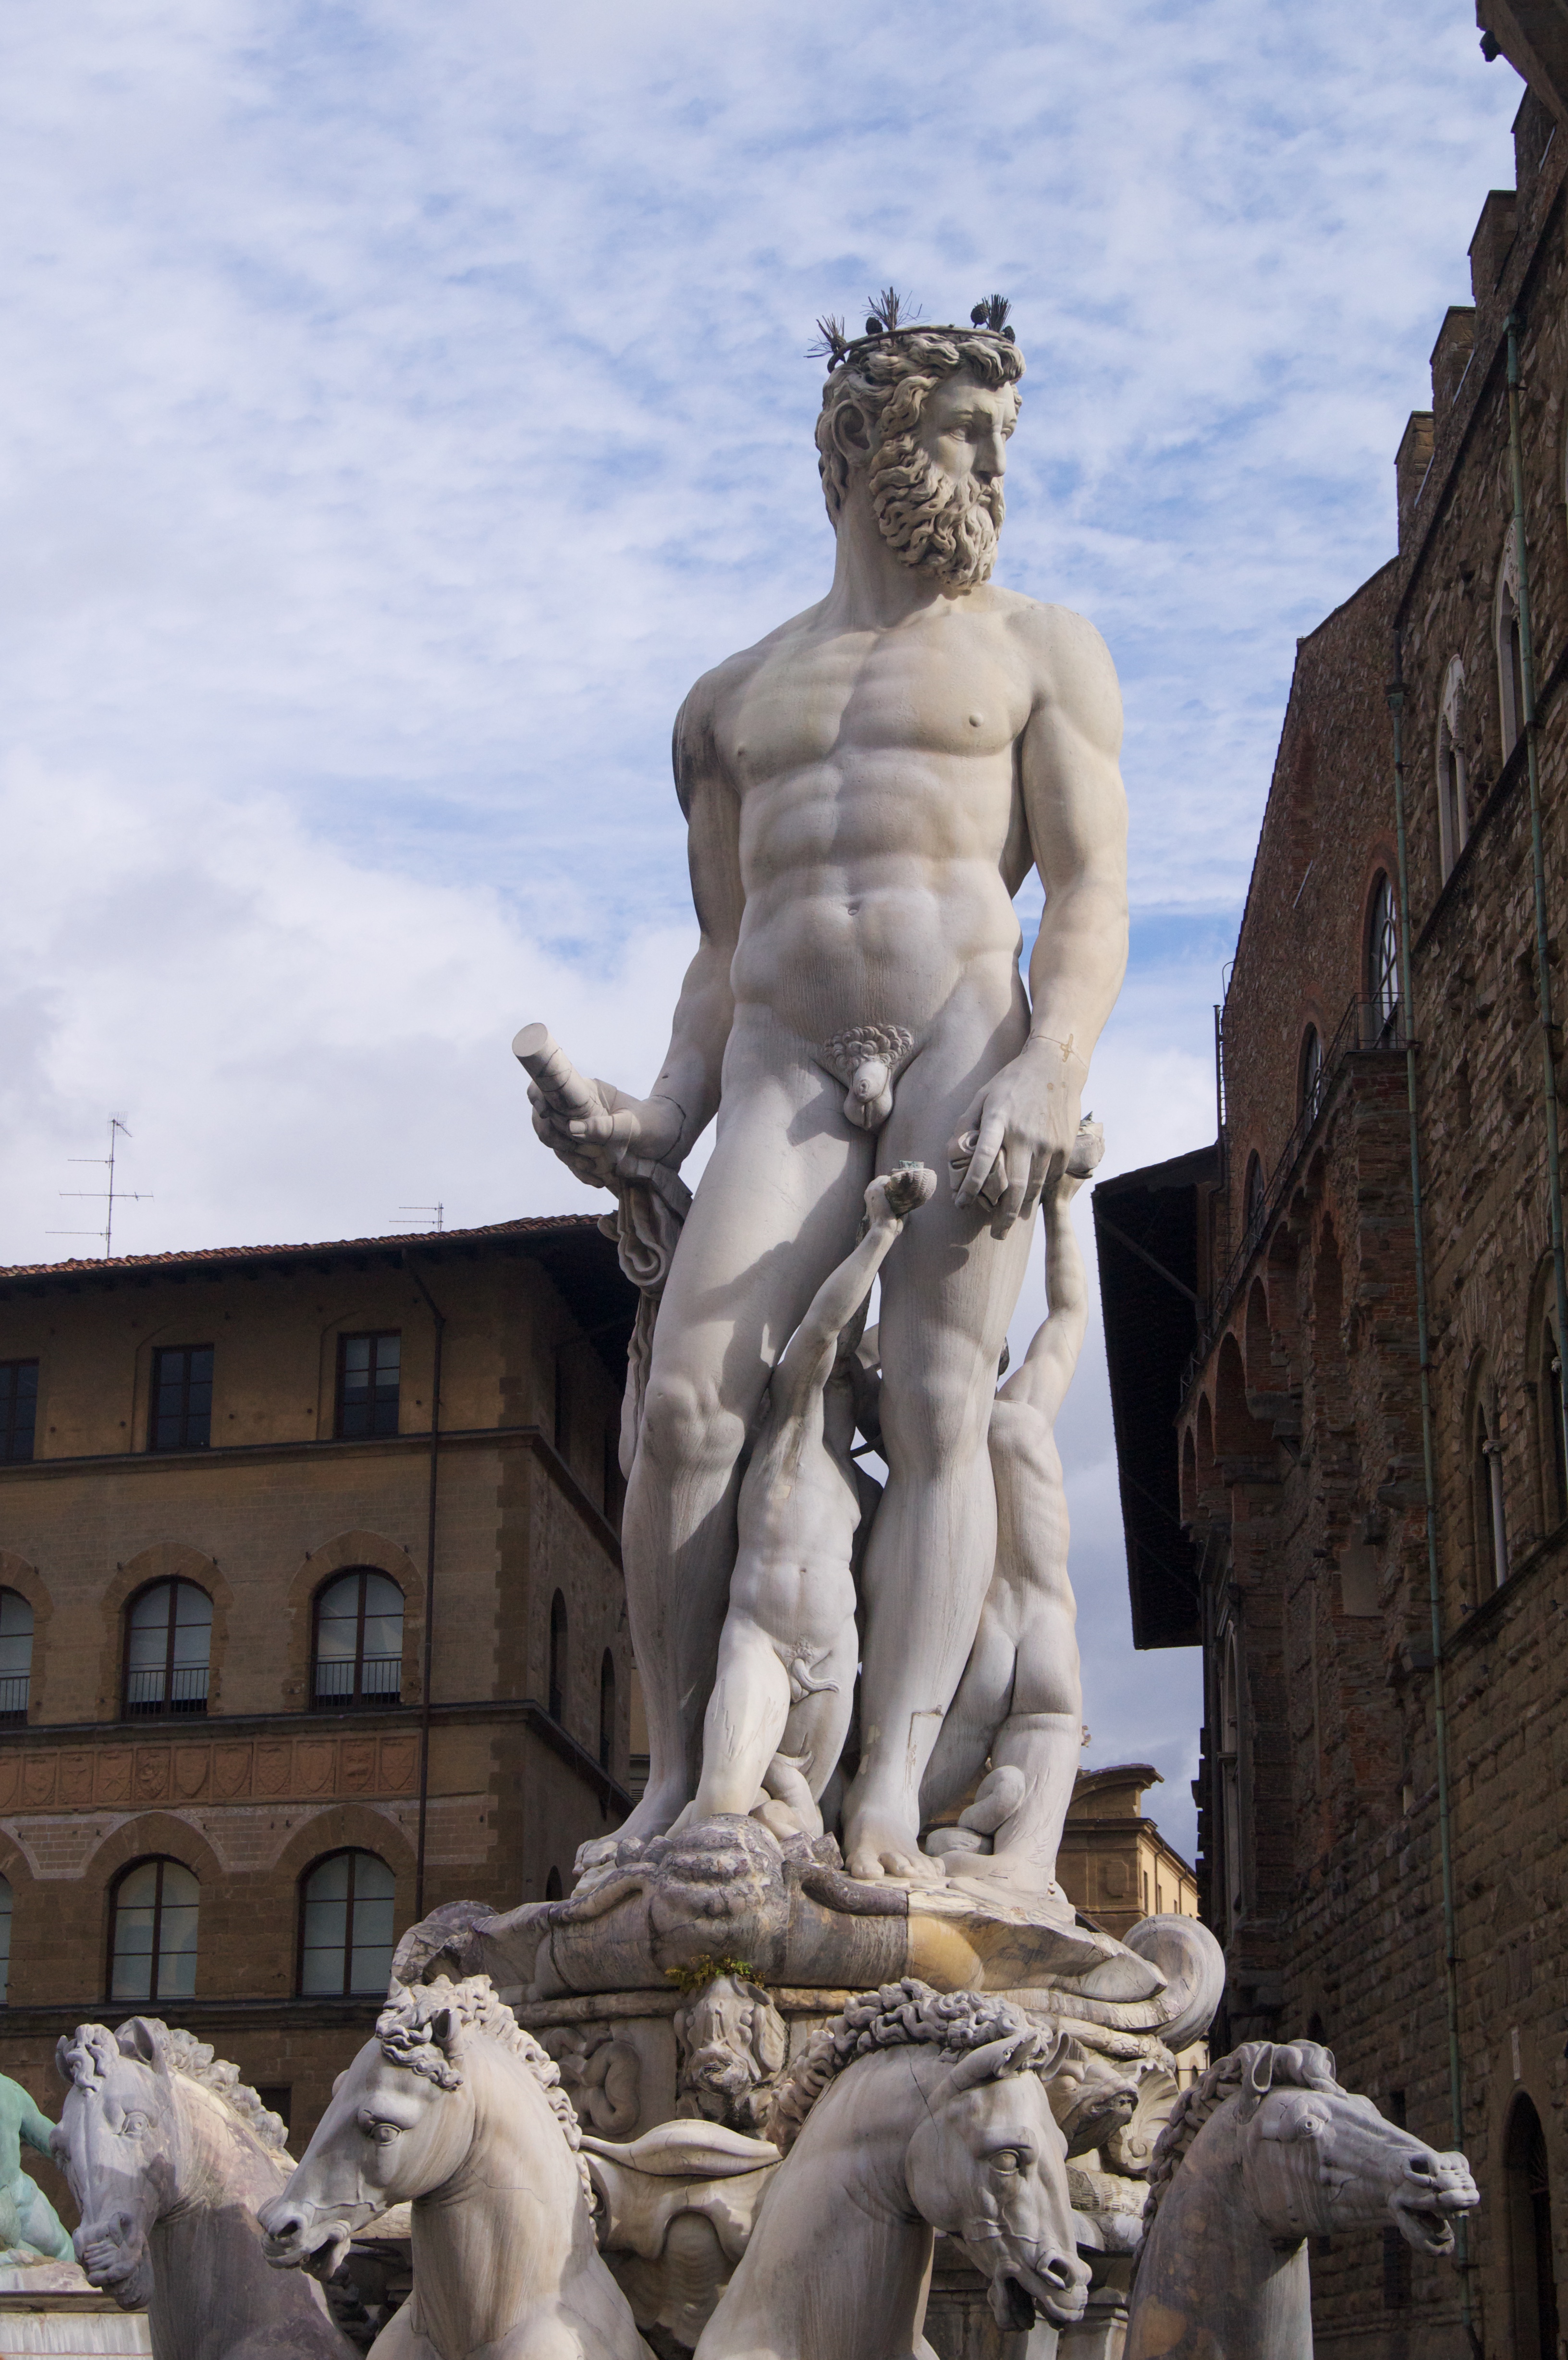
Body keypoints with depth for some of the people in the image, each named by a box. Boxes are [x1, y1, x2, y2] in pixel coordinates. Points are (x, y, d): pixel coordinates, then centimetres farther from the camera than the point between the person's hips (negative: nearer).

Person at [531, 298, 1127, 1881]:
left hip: (968, 1037, -2)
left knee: (938, 1402, -16)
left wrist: (1048, 1073, -15)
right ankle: (675, 1786, -12)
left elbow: (1092, 892, 3)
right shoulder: (731, 703, 25)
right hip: (784, 1070, 2)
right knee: (686, 1407, -16)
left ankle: (890, 1795, -23)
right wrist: (664, 1117, 5)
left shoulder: (1038, 652, 16)